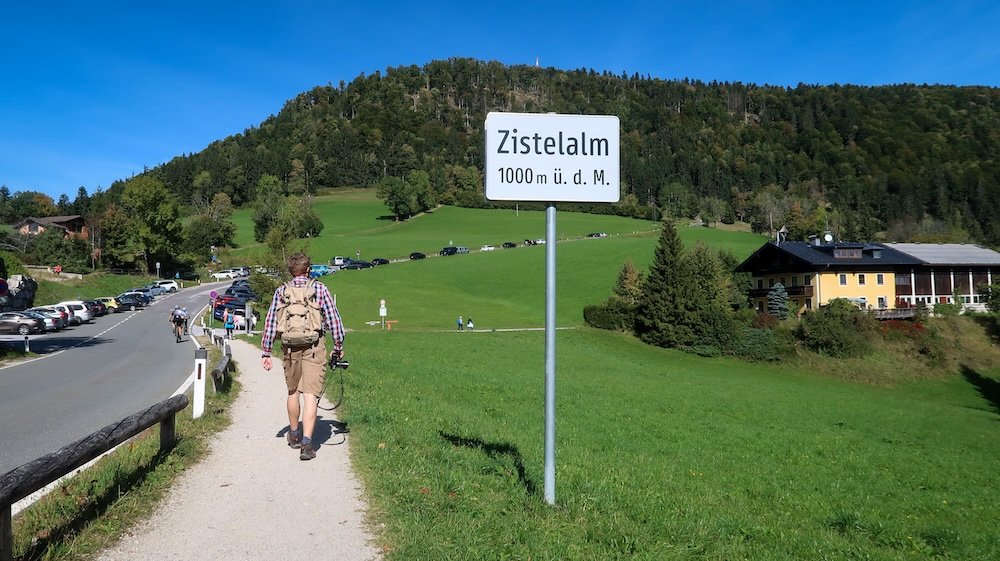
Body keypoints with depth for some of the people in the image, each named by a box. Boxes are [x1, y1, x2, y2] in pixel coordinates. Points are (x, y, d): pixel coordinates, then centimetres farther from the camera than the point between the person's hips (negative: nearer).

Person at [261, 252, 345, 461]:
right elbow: (333, 319, 0)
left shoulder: (281, 291, 7)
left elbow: (270, 322, 6)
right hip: (314, 347, -3)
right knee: (310, 394, -4)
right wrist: (338, 346, 9)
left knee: (293, 391, 19)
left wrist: (266, 352, 10)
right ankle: (306, 443, -12)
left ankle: (294, 435, 37)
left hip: (290, 348, 3)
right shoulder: (320, 289, 1)